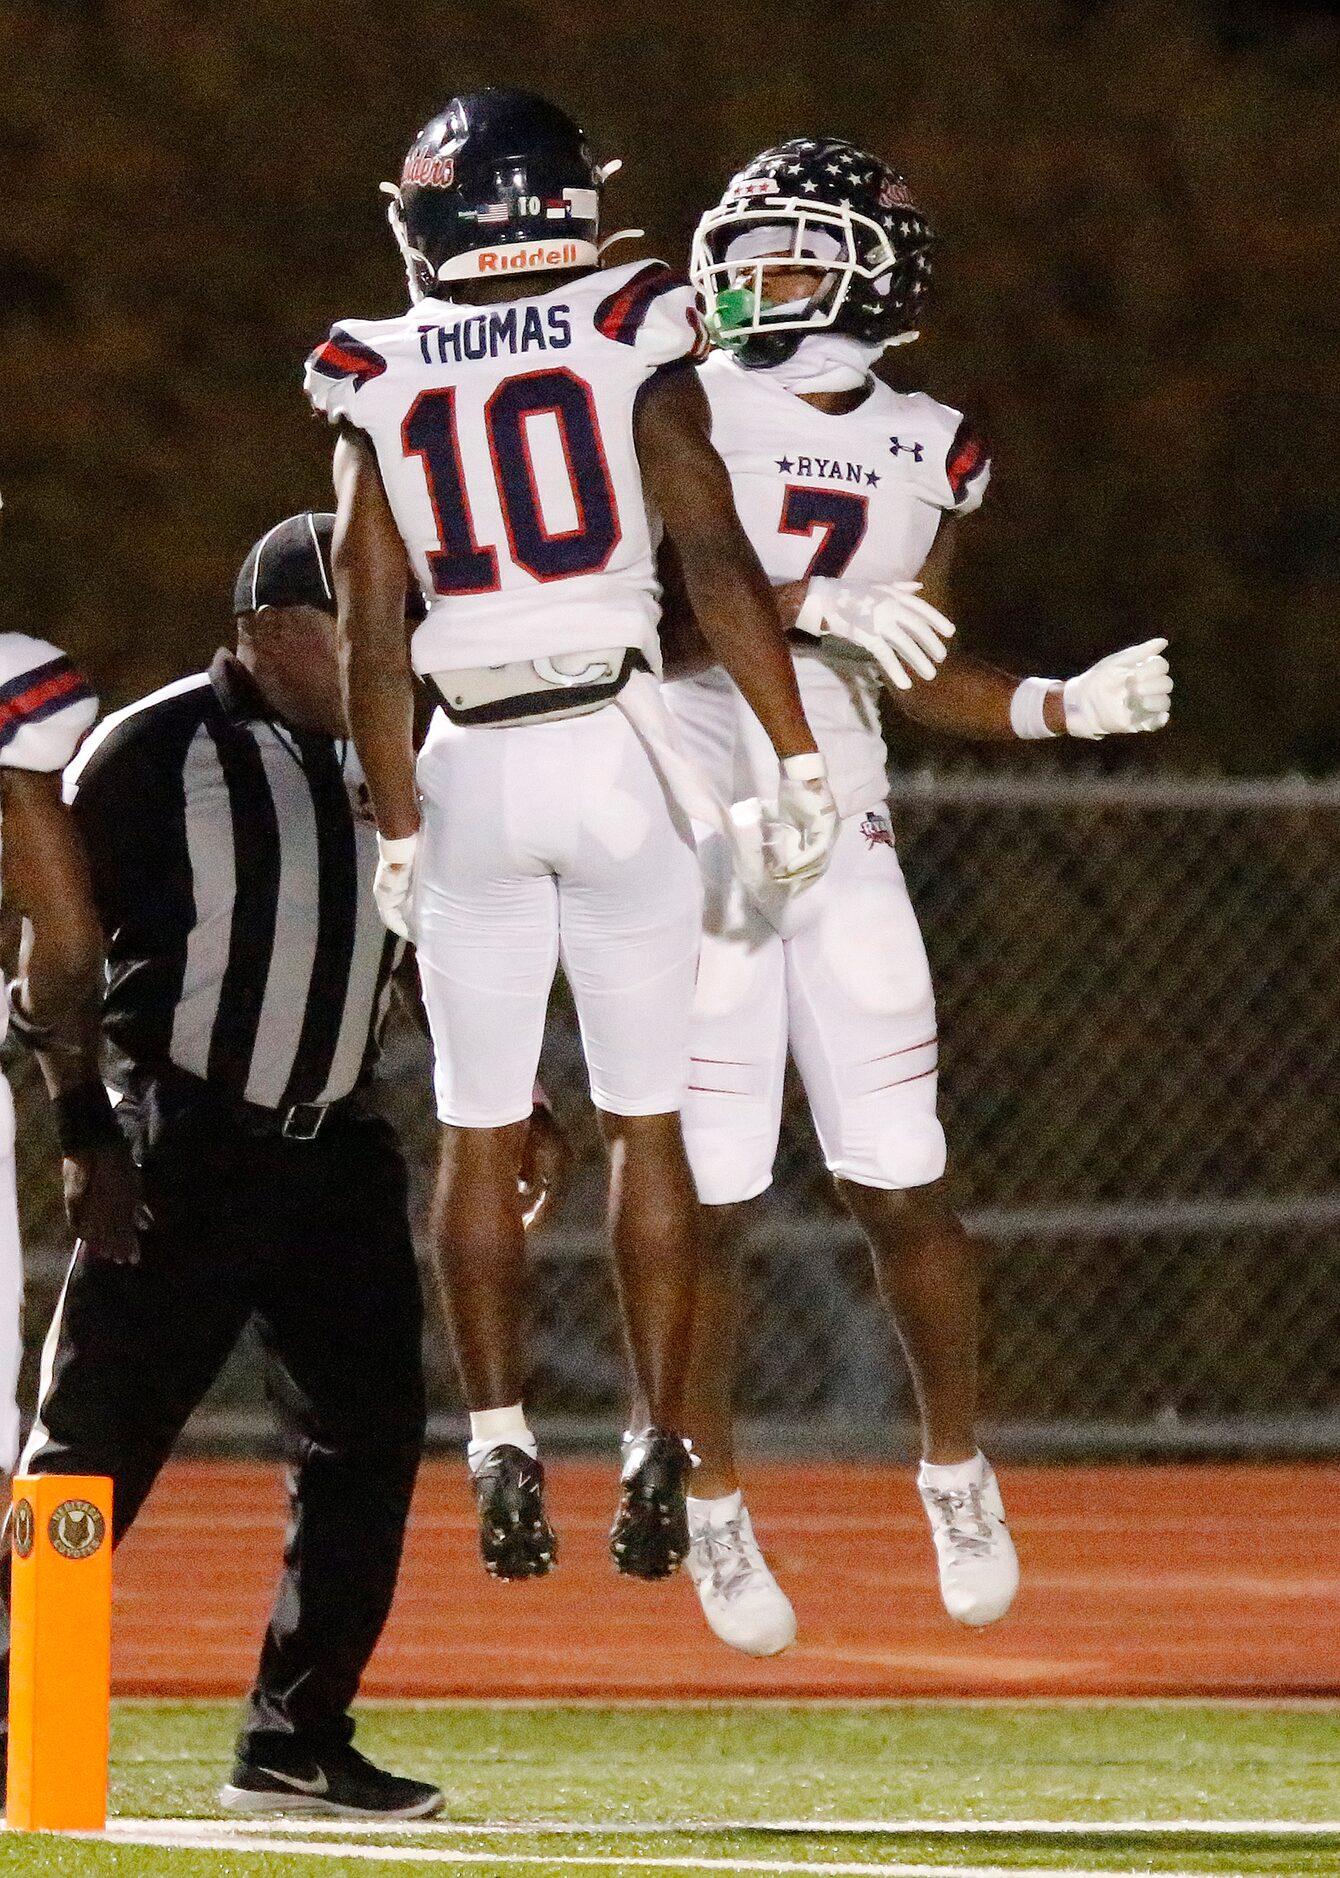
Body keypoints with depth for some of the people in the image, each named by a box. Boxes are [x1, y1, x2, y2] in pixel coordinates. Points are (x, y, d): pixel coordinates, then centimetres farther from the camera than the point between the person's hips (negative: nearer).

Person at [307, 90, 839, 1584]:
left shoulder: (379, 382, 4)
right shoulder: (627, 340, -2)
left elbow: (371, 635, 3)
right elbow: (716, 559, -9)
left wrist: (399, 829, 9)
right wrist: (795, 756, -7)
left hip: (469, 771, 1)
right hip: (621, 751, -1)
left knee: (480, 1134, 8)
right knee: (648, 1124, 6)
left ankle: (500, 1444, 0)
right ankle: (657, 1449, 2)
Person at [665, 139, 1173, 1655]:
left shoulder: (927, 455, 10)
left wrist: (1068, 707, 4)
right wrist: (814, 606, -30)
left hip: (841, 844, 2)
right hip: (688, 838, -2)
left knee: (896, 1186, -1)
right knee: (705, 1195, -1)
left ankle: (955, 1468, 20)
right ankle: (711, 1504, 14)